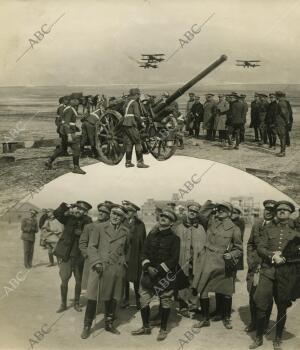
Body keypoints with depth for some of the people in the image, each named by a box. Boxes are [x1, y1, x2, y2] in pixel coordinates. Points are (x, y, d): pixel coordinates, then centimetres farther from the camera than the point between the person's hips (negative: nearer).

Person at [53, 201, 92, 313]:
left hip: (79, 256, 0)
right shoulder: (69, 218, -1)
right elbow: (56, 213, -13)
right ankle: (63, 304, 19)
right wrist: (67, 206, -23)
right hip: (65, 255, 0)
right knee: (64, 280, 3)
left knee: (79, 281, 10)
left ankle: (76, 303, 27)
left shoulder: (87, 222, -3)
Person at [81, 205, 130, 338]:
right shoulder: (99, 227, -1)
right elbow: (92, 246, -2)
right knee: (92, 298, -2)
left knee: (113, 299, 11)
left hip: (118, 269, 3)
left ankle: (109, 324, 29)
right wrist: (96, 262, -12)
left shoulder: (125, 231, 8)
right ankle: (87, 326, 12)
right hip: (100, 268, -3)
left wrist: (124, 261, 9)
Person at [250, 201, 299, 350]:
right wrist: (272, 255, -16)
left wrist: (283, 256, -13)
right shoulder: (268, 228, 8)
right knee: (261, 306, -2)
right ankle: (259, 338, 16)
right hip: (267, 271, 0)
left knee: (282, 308, 7)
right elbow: (260, 248, 1)